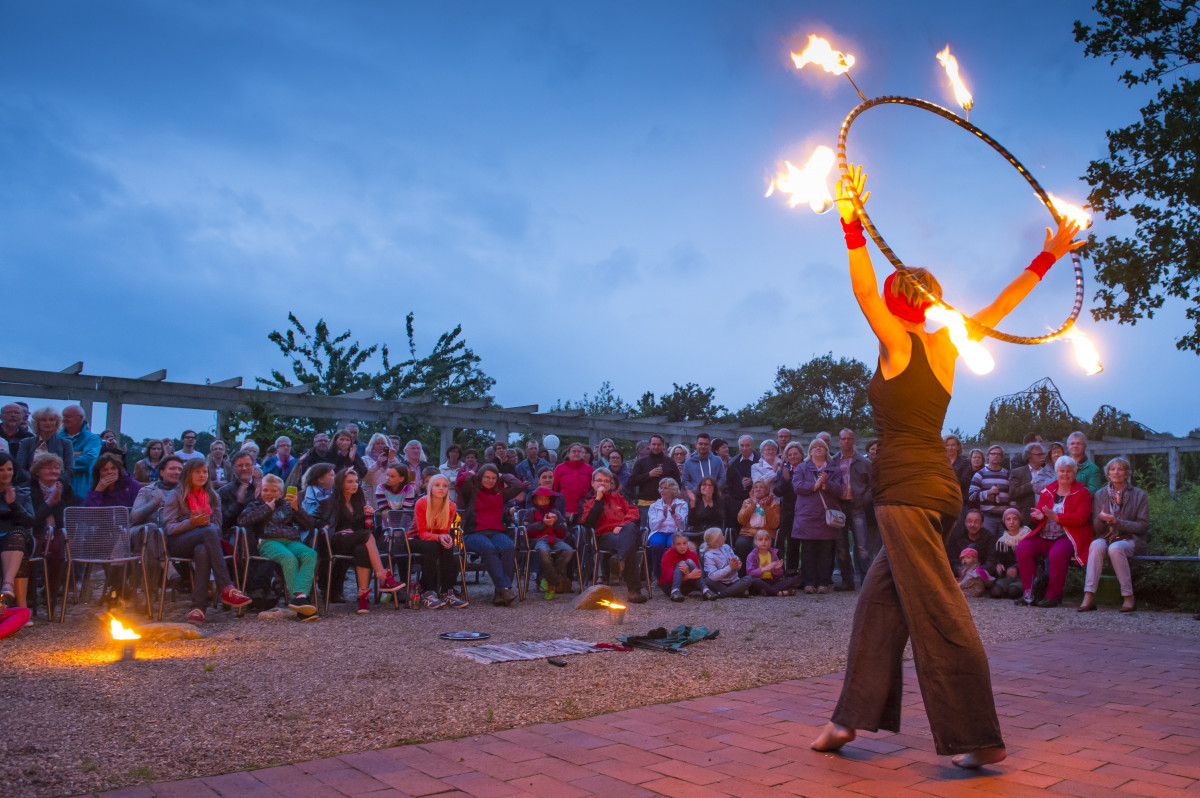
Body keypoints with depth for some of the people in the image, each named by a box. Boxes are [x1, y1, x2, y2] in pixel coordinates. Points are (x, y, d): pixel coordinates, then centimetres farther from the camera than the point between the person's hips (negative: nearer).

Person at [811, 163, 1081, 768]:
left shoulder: (898, 344, -6)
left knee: (939, 615, -4)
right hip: (935, 488, 8)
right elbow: (1001, 305, 18)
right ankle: (854, 716, 21)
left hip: (909, 491, -8)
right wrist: (1048, 257, 27)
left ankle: (979, 738, 2)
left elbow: (863, 290, -17)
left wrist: (852, 226, -22)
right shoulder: (944, 346, 11)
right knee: (879, 599, 14)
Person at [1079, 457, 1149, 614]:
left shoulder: (1139, 495, 5)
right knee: (1096, 545, -34)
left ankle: (1129, 598, -26)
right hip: (1106, 538, 2)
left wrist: (1117, 522, -14)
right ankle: (1089, 597, -40)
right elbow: (1096, 528, 11)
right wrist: (1101, 518, -13)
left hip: (1130, 540, -2)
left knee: (1115, 548, -37)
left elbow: (1143, 525, -3)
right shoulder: (1100, 494, 13)